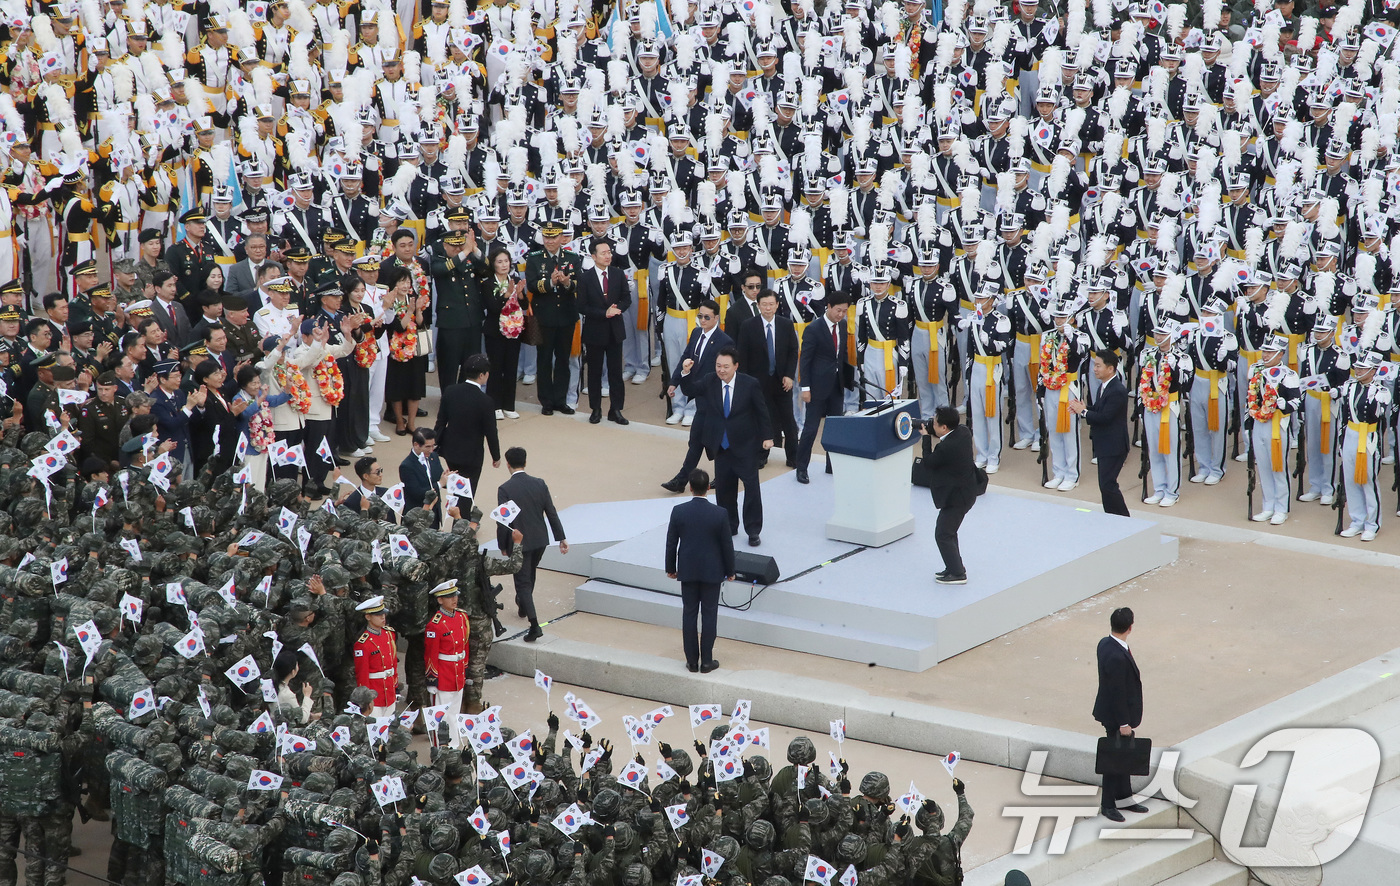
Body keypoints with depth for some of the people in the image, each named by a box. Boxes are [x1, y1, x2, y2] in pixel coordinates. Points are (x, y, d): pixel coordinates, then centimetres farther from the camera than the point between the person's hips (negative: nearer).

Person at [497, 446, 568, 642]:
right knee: (529, 574, 28)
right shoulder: (539, 484, -4)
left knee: (523, 582, -1)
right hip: (540, 540, 5)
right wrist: (561, 538, 7)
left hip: (518, 543, -5)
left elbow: (503, 522, -14)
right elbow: (551, 513, -1)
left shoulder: (505, 489, -16)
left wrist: (503, 547, -2)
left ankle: (534, 625, -13)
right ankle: (523, 607, 50)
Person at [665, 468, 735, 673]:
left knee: (689, 614, 10)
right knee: (709, 615, 8)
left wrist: (670, 568, 12)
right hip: (712, 572, -1)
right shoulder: (720, 514, -15)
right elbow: (727, 545, -7)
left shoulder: (678, 511, -11)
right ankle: (706, 661, 11)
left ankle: (692, 661, 13)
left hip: (687, 571, 1)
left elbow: (671, 543, -3)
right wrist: (730, 571, 7)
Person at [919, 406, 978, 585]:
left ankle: (957, 574, 7)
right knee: (949, 532, 22)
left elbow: (928, 462, -14)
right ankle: (955, 567, 31)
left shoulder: (946, 448, -31)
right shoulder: (963, 431, -6)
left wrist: (926, 437, -5)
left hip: (956, 497, -10)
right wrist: (929, 430, 3)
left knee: (943, 535, 1)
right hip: (966, 491, 10)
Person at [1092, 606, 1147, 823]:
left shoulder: (1105, 643, -2)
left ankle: (1124, 797, 34)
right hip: (1116, 716, -9)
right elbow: (1117, 692, -26)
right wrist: (1123, 723, -19)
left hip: (1114, 712, 9)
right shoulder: (1117, 657, -32)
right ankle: (1108, 805, 19)